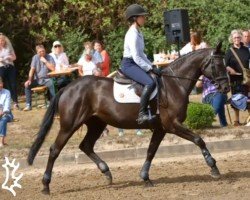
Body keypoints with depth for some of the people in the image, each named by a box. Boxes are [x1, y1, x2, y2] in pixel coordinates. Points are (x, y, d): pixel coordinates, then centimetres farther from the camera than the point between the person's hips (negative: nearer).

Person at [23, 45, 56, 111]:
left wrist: (45, 61, -16)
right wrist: (29, 80, -13)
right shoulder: (35, 57, 4)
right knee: (27, 84, -19)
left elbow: (53, 68, -13)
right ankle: (28, 105, -14)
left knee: (52, 83, -36)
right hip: (37, 79, 3)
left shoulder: (49, 57, -2)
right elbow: (32, 69, 0)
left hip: (47, 79, -3)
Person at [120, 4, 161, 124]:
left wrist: (151, 65, 12)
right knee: (150, 83, -30)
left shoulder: (138, 33, 15)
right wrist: (150, 68, -20)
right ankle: (142, 114, -34)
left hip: (136, 64, 11)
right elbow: (136, 57, -21)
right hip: (129, 64, -11)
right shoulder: (132, 34, -16)